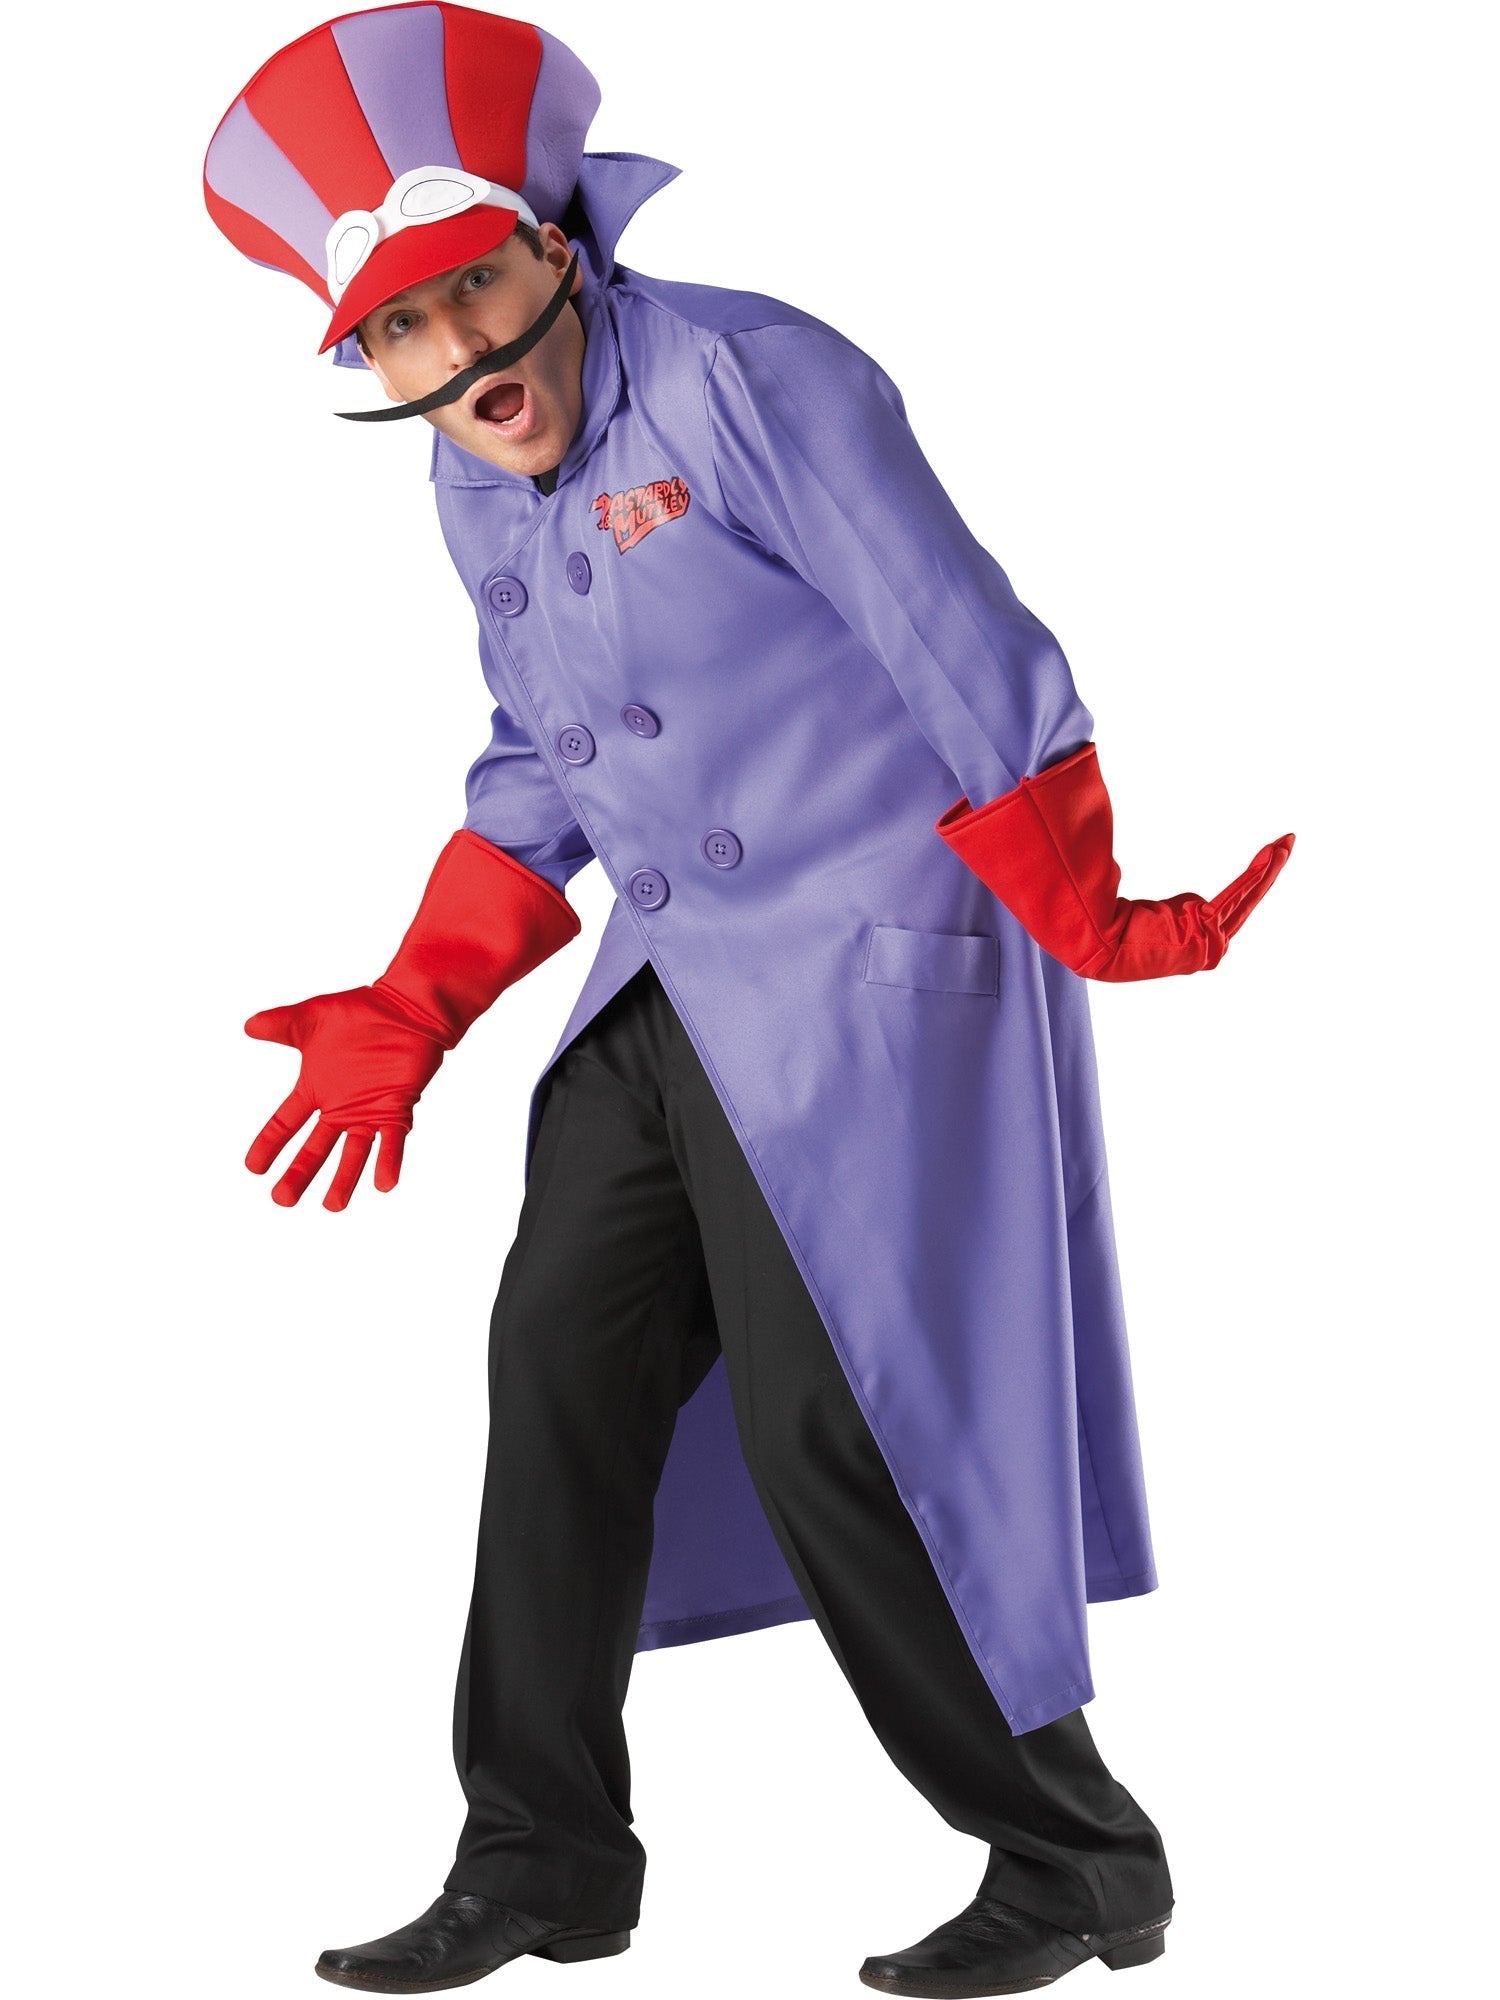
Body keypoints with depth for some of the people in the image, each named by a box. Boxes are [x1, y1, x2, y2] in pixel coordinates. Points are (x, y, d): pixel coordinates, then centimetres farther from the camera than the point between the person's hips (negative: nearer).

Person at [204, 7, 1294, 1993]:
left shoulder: (740, 378, -18)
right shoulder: (480, 488, 9)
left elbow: (969, 656, -17)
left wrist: (1095, 926, -13)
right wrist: (409, 1018, 12)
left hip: (873, 967, -8)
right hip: (676, 992, 9)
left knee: (832, 1436, -7)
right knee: (565, 1366, 9)